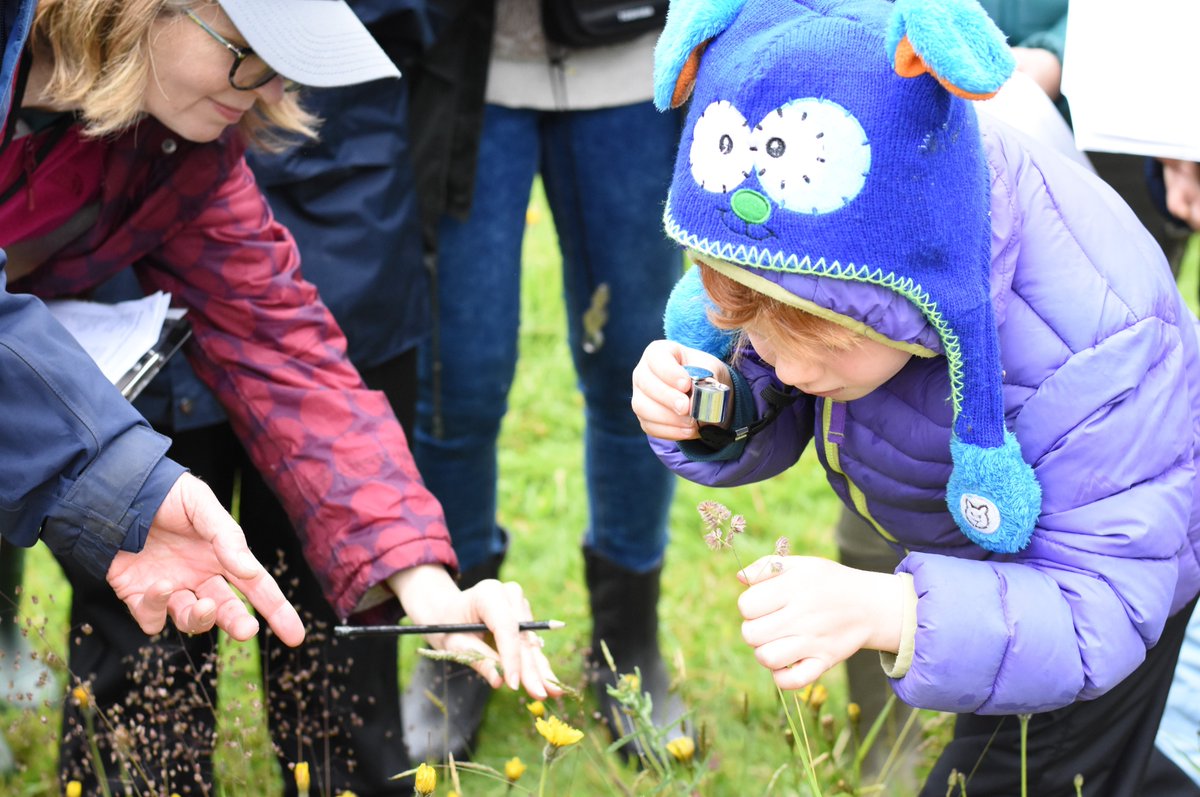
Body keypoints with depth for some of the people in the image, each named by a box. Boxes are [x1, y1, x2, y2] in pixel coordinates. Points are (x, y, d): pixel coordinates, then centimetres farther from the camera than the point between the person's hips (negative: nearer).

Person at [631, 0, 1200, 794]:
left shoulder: (1088, 351, -46)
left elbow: (1094, 616, -41)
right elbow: (774, 412, -10)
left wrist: (884, 612, -59)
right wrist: (716, 408, -36)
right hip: (963, 539, 6)